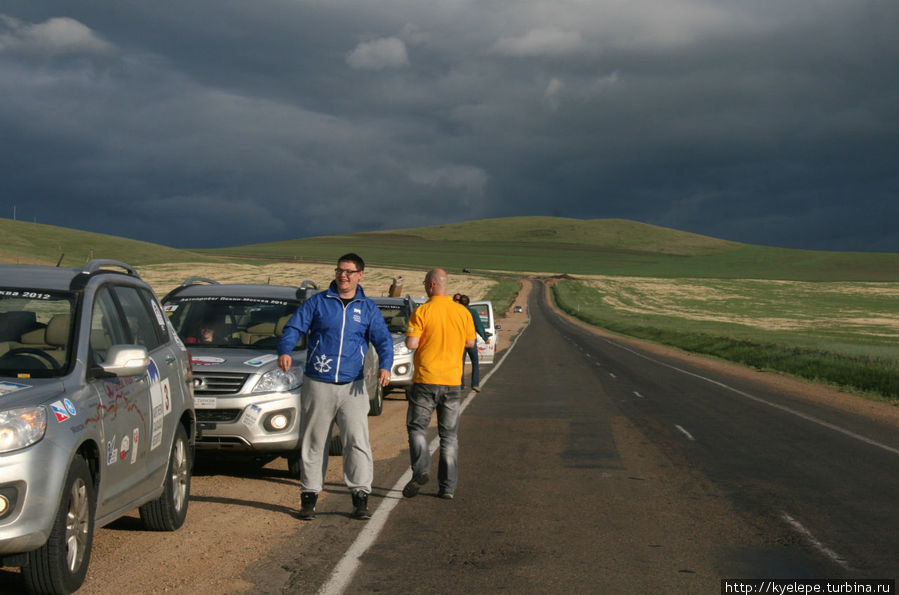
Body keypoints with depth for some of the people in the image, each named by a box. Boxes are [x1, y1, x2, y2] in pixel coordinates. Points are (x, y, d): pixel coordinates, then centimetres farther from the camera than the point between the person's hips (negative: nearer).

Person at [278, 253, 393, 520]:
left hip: (352, 387, 0)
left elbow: (383, 339, 5)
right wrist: (285, 351, -19)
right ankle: (309, 495, 14)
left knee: (357, 440, -7)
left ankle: (360, 497, -1)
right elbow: (294, 327, 1)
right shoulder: (317, 303, 5)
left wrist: (385, 366, -14)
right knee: (313, 442, 5)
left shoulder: (368, 308, 9)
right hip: (317, 385, 0)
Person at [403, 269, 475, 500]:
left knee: (416, 427, 9)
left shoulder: (421, 312, -9)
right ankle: (448, 486, 7)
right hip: (452, 380, 3)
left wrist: (419, 337, 7)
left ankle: (421, 469, -13)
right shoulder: (462, 312, 2)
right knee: (449, 434, 9)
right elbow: (470, 342, 11)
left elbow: (411, 344, -14)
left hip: (426, 379, -3)